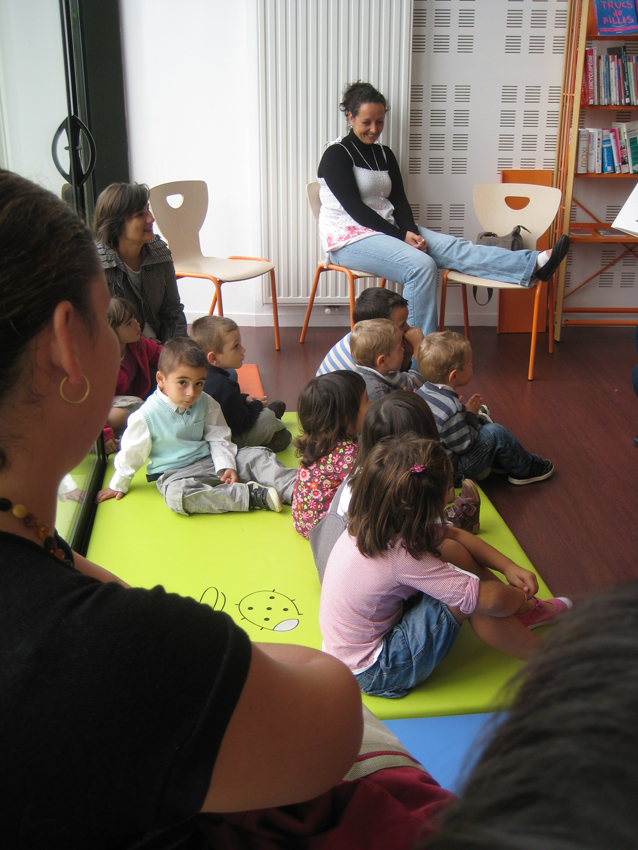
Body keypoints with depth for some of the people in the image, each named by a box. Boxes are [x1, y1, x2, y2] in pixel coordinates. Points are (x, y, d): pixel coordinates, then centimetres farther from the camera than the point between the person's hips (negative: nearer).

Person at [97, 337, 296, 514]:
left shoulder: (206, 404, 1)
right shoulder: (147, 416, -12)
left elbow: (218, 438, 8)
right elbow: (132, 454, -1)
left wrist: (226, 466, -8)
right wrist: (119, 485, 11)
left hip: (210, 461, 5)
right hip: (174, 472, -5)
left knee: (258, 457, -11)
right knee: (176, 495, -39)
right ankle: (251, 495, -39)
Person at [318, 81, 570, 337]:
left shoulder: (384, 155, 15)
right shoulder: (337, 154, -7)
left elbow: (399, 201, 8)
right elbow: (355, 208, -15)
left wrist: (411, 232, -14)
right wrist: (401, 235, -18)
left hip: (387, 229, 7)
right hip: (348, 238, -7)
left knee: (450, 247, -15)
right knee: (421, 265, -30)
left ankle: (534, 264, -30)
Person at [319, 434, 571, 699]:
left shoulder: (373, 522, -9)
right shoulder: (400, 555, -33)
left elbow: (455, 534, 5)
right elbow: (487, 598, -29)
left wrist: (509, 567, -3)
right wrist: (521, 598, -8)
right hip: (373, 673, -8)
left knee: (452, 551, 0)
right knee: (477, 599, -20)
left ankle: (524, 613, 14)